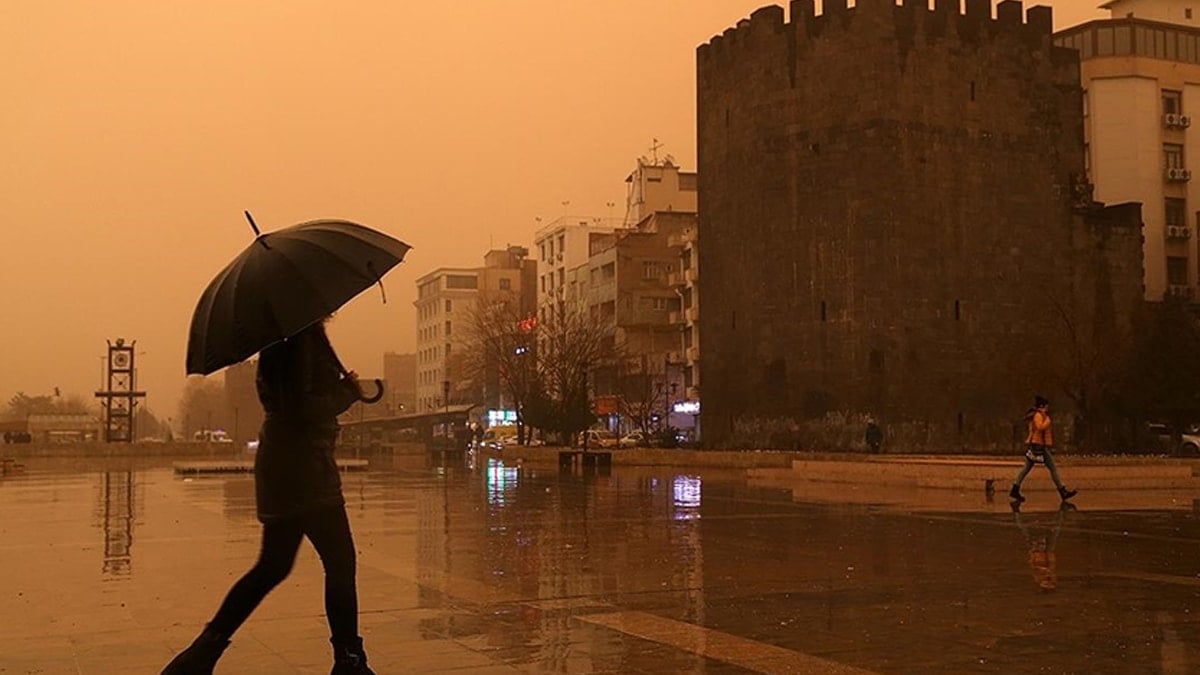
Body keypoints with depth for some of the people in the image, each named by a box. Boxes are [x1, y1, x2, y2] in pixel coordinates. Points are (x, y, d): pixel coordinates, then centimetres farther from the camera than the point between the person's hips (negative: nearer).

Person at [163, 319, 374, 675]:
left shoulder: (283, 338, 13)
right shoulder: (305, 338, -16)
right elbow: (305, 408, -22)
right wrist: (350, 390, -8)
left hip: (280, 464, 10)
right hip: (304, 468, -10)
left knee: (273, 566, 16)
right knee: (340, 564, 0)